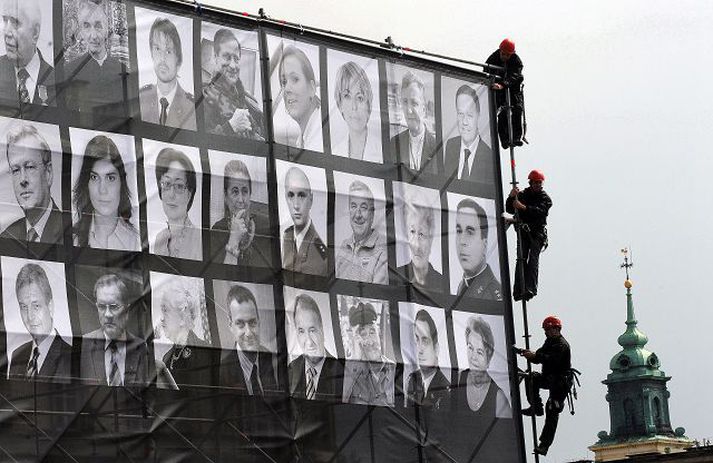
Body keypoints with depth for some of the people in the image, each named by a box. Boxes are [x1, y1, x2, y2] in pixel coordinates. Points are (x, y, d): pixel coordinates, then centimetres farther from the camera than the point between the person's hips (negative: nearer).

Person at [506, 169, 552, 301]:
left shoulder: (545, 198, 3)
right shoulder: (522, 195, 11)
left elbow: (540, 211, -17)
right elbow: (509, 210, 6)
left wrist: (523, 207, -30)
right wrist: (511, 197, -13)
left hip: (537, 232, -2)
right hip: (523, 231, 2)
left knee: (533, 259, -15)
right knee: (521, 259, -7)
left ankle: (530, 289, -25)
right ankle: (518, 290, -10)